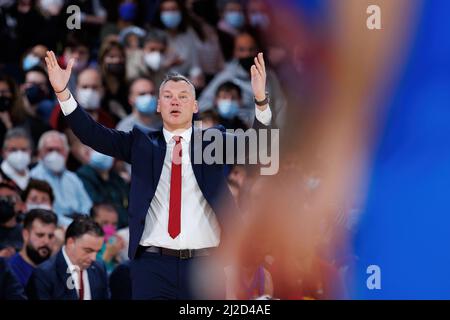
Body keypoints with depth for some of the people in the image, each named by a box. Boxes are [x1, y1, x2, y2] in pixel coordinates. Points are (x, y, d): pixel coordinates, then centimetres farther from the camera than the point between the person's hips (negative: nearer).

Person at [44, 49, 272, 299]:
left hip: (204, 264, 0)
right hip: (153, 263, 0)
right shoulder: (142, 144, 10)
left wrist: (261, 101, -25)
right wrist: (63, 92, -11)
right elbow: (94, 135, 1)